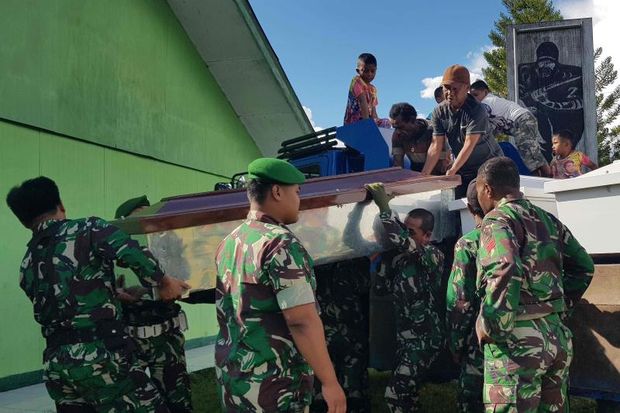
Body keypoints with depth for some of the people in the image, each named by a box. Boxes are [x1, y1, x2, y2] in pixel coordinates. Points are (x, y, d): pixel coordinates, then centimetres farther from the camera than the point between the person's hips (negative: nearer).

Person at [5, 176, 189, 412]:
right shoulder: (86, 229, -2)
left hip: (54, 364, 6)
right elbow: (133, 253, -19)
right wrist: (163, 282, -3)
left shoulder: (27, 267, 16)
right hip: (99, 355, -6)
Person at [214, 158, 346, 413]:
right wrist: (330, 381, -18)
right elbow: (302, 321, -23)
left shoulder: (228, 244, 8)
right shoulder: (281, 243, -17)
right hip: (273, 385, -8)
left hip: (230, 377, 8)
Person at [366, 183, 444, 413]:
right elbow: (381, 289, 10)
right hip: (404, 336, 8)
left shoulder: (434, 256, -17)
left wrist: (384, 206, -31)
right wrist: (385, 260, 1)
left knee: (395, 395, -13)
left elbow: (401, 242, -35)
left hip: (424, 339, -8)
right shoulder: (400, 257, 6)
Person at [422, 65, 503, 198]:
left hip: (488, 166, -5)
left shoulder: (476, 110, -19)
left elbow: (469, 144, -24)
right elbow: (436, 146, -6)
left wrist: (452, 171, -31)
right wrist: (424, 175, -15)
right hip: (461, 169, 5)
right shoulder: (439, 112, -4)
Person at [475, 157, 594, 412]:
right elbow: (584, 266, 21)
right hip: (558, 337, 8)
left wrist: (490, 328, -17)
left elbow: (505, 272, -27)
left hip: (519, 342, -8)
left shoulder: (497, 220, -10)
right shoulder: (548, 220, 14)